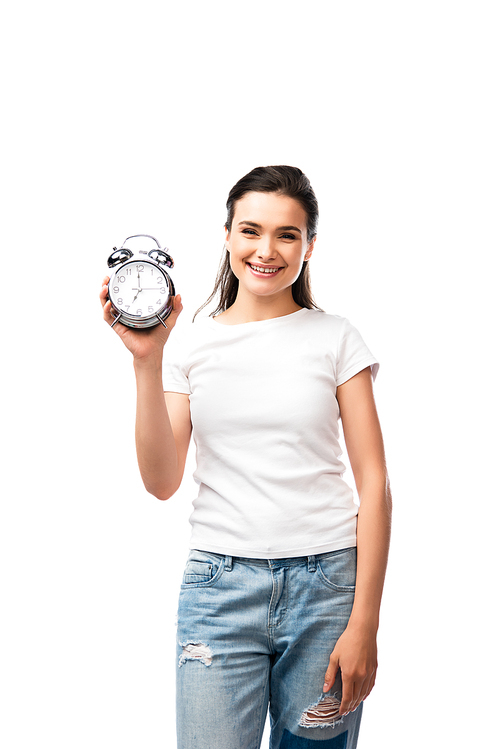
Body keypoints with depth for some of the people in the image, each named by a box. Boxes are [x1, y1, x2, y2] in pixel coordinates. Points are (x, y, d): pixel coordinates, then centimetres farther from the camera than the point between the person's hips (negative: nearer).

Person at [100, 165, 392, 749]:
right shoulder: (189, 343, 5)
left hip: (326, 579, 0)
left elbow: (374, 482, 0)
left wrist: (364, 624, -6)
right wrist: (147, 362, -11)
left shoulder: (336, 339, 2)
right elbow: (162, 482, 0)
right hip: (221, 583, 1)